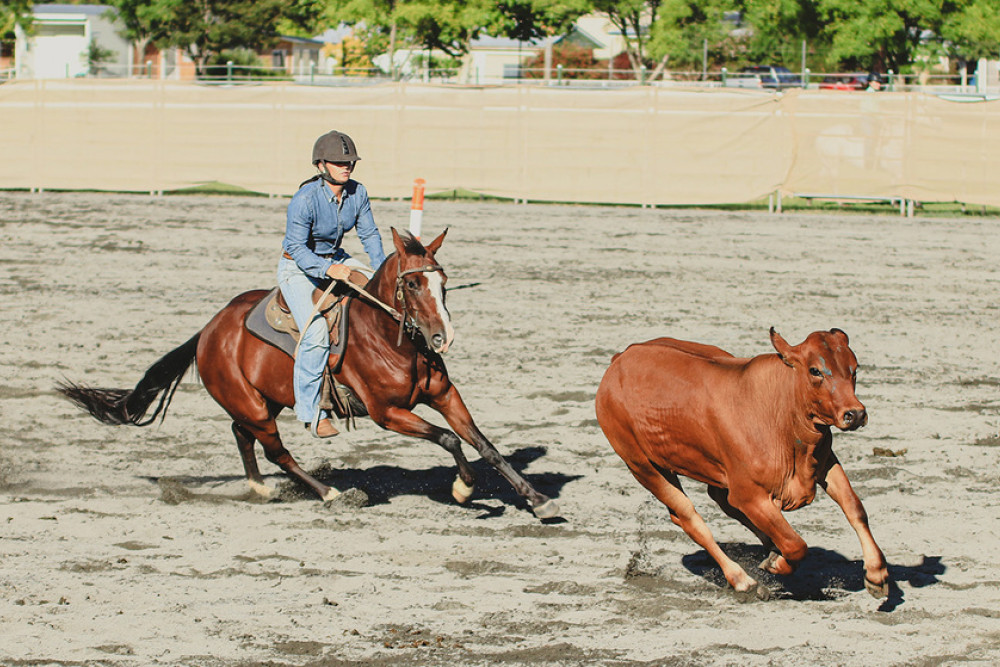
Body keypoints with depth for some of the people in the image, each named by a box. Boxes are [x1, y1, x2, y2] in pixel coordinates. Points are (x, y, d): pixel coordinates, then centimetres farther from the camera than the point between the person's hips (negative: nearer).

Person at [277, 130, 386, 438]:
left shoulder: (357, 193, -6)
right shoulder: (305, 199, -24)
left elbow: (369, 234, 3)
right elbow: (296, 246, -25)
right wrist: (329, 270, -39)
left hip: (336, 260, 7)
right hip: (298, 268, -7)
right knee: (316, 332, -25)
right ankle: (311, 411, -17)